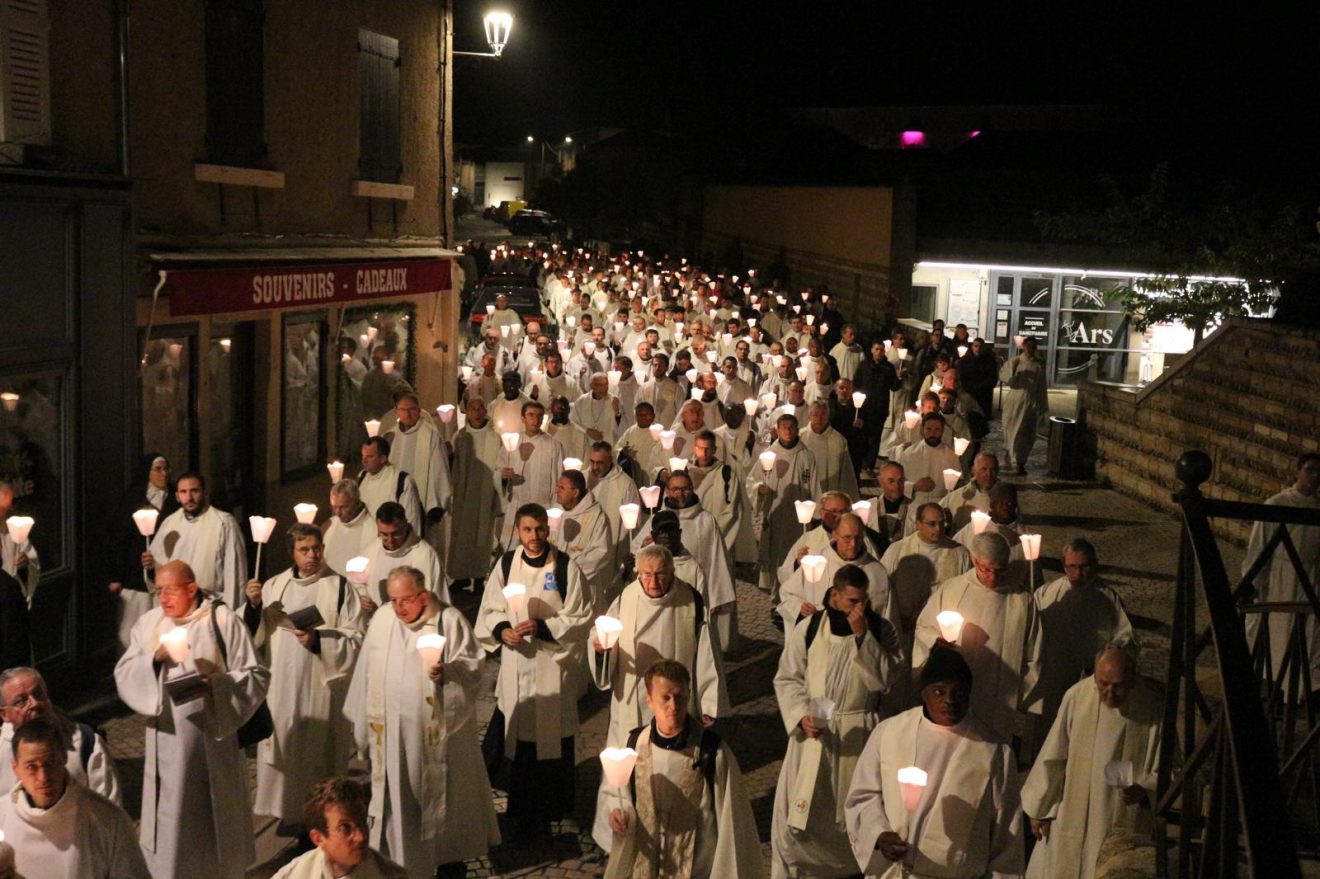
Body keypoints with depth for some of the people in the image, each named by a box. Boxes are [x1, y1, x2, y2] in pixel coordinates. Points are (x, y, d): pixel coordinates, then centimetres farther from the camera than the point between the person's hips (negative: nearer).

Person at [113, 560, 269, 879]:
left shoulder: (222, 620, -7)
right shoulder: (149, 623, 6)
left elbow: (256, 676, -8)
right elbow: (123, 675, 2)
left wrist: (217, 682, -23)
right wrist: (154, 659, -16)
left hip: (212, 738, -3)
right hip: (167, 740, 3)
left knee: (212, 815, 8)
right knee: (169, 815, 8)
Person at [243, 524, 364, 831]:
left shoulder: (340, 587, -4)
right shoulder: (274, 585, 8)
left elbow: (355, 637, -7)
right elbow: (255, 633, 8)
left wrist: (319, 640, -20)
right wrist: (253, 606, -10)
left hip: (321, 684, -4)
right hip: (280, 685, 4)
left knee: (318, 749, 0)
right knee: (282, 745, 6)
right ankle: (288, 810, 20)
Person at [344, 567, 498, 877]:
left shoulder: (449, 621, -10)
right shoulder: (382, 619, 3)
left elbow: (473, 666, -10)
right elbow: (367, 673, 11)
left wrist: (448, 671, -31)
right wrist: (363, 724, 13)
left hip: (437, 731, -3)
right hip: (390, 732, 3)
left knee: (440, 794, 10)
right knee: (395, 796, 8)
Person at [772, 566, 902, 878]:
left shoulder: (880, 629, -2)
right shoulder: (807, 629, -3)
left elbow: (884, 678, -14)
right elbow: (787, 679, 1)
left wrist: (863, 635, -21)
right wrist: (801, 716, -14)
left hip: (860, 734, 0)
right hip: (813, 731, 0)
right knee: (799, 811, 3)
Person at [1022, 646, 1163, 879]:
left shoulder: (1154, 707, -14)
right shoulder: (1077, 696, -10)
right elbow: (1053, 758, 1)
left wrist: (1143, 792, -24)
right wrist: (1040, 808, 7)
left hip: (1126, 823, -2)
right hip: (1072, 817, 2)